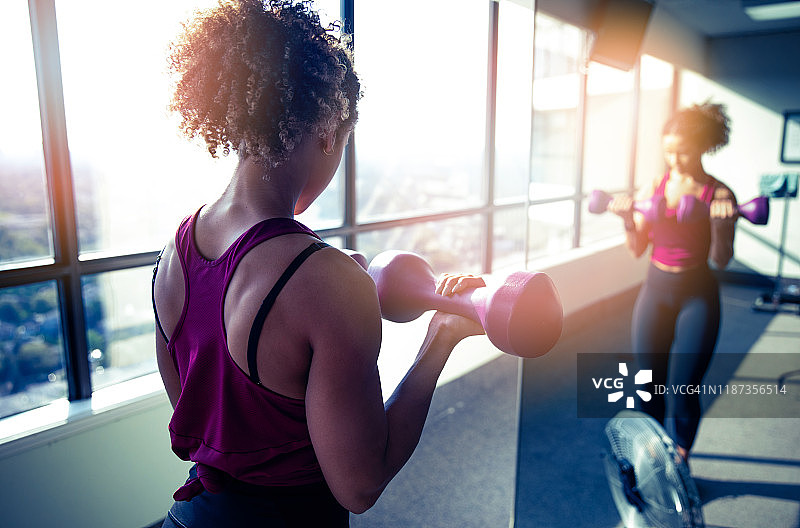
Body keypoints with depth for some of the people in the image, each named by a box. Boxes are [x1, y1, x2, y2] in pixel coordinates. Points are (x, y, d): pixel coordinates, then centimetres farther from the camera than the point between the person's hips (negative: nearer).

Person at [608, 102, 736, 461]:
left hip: (697, 296, -3)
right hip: (655, 290, 3)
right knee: (649, 386, 11)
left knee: (682, 391, 2)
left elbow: (721, 260, -9)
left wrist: (720, 226, -26)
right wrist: (628, 220, -14)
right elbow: (637, 249, 3)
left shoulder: (718, 195, -7)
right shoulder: (653, 189, 1)